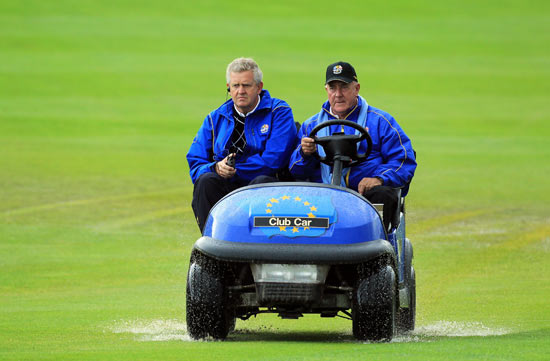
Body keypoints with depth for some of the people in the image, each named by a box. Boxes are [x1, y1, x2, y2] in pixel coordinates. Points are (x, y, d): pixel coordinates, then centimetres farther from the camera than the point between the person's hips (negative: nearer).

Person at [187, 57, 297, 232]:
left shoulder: (279, 112, 2)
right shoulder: (215, 119, 16)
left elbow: (274, 160, -11)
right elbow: (195, 163, 9)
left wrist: (233, 168, -9)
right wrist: (216, 168, -14)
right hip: (226, 189, 3)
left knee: (262, 181, -36)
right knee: (205, 180, -27)